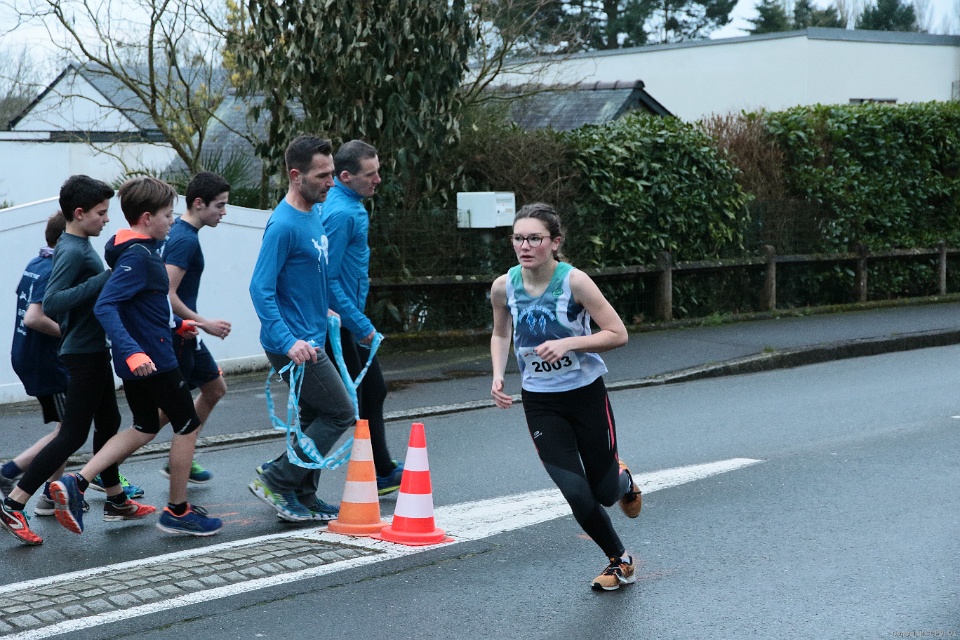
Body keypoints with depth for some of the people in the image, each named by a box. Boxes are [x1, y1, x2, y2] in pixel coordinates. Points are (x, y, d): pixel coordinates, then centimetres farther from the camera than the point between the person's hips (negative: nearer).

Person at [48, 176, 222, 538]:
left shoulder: (144, 250, 9)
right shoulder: (137, 256, -21)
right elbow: (104, 307, -30)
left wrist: (175, 324, 31)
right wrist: (132, 351, -40)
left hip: (138, 360, 10)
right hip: (151, 360, -10)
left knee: (145, 430, 19)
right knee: (187, 426, 6)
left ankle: (75, 484, 7)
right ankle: (178, 512, 17)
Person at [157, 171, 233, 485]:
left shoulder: (179, 231, 10)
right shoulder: (185, 240, -21)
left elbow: (170, 290, 20)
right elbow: (167, 296, -27)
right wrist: (205, 324, -20)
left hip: (184, 333, 10)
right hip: (175, 334, -10)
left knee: (215, 388, 19)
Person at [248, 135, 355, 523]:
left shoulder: (314, 215, 9)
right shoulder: (284, 224, -20)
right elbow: (261, 289, -22)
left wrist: (322, 312, 19)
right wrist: (288, 341, -28)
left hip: (310, 339, 9)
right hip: (295, 345, -9)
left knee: (313, 416, 14)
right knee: (340, 413, -5)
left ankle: (303, 500, 22)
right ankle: (275, 481, 1)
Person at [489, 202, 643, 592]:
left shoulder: (574, 281, -19)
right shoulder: (504, 286, -9)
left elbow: (618, 334, -16)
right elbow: (500, 334, 11)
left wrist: (569, 343, -28)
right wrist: (498, 375, -5)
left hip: (586, 394, -2)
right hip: (539, 402, 2)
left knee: (604, 492, 8)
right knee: (576, 494, -6)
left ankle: (622, 478, 48)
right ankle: (620, 561, 19)